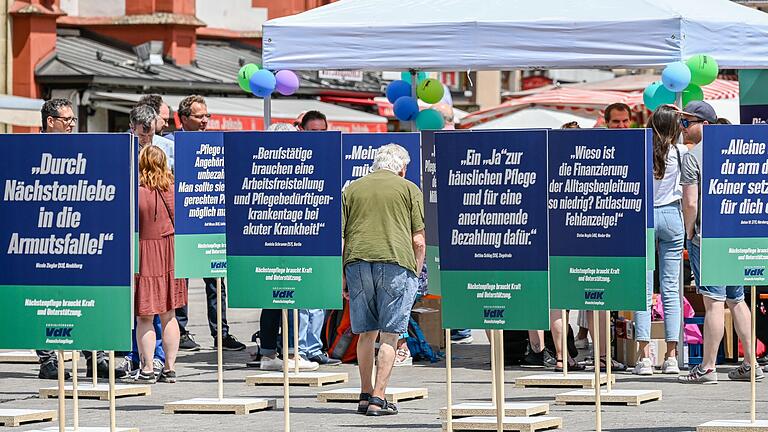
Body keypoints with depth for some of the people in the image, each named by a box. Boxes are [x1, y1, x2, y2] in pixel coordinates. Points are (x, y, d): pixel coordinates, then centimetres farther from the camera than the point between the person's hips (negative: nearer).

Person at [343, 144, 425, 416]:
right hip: (397, 261, -3)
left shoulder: (352, 189, 16)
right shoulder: (409, 189, 9)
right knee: (389, 335, 1)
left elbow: (338, 237, 11)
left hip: (357, 261, 3)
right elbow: (419, 241, 4)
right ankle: (378, 399, -3)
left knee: (367, 332, 15)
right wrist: (416, 275, 14)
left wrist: (342, 277, 15)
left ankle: (365, 395, 21)